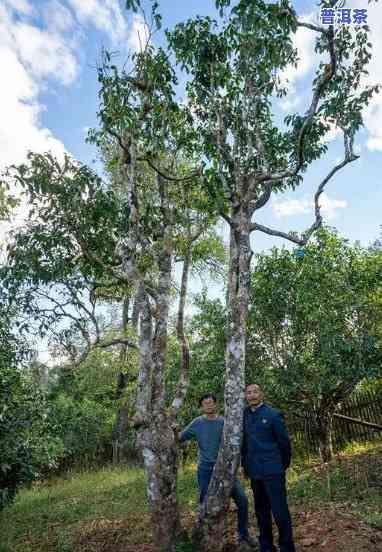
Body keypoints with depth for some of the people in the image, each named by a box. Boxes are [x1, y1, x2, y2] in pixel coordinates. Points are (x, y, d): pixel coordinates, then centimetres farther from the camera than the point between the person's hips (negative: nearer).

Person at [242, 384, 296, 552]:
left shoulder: (273, 415, -10)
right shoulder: (245, 415, 5)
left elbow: (284, 442, -4)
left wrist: (284, 465, 5)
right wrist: (244, 464, 13)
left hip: (272, 471, -5)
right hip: (255, 472, 5)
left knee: (280, 512, -1)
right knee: (261, 512, 16)